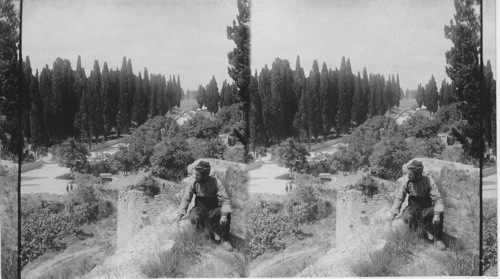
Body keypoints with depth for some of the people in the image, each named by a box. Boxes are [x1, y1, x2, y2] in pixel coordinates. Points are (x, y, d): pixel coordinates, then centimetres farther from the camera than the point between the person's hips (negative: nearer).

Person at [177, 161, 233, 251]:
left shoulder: (216, 182, -16)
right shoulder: (193, 183, -11)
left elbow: (225, 200, -20)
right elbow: (186, 199, -7)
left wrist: (224, 215, -34)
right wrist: (180, 214, -17)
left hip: (213, 210, -1)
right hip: (200, 209, 1)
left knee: (227, 214, -28)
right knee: (194, 216, -33)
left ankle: (224, 240, -11)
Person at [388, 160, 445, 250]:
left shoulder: (428, 181, -17)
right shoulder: (406, 181, -13)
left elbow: (437, 199, -19)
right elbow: (399, 198, -5)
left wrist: (437, 214, -34)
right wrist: (393, 214, -12)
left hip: (426, 209, -1)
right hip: (413, 208, 1)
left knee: (440, 214, -31)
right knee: (407, 216, -33)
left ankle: (438, 239, -9)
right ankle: (427, 230, -10)